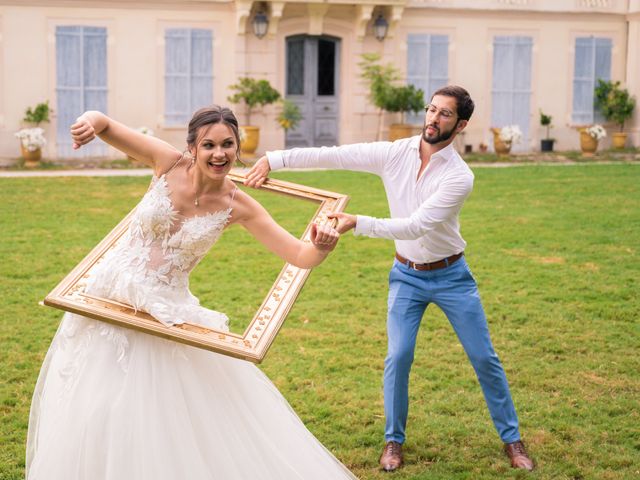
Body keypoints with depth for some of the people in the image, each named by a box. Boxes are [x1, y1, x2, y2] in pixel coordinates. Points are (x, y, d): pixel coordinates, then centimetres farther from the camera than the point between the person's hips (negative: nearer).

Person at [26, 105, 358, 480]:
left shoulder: (238, 206, -11)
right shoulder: (170, 163, -10)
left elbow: (302, 257, -13)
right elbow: (102, 123, -6)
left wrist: (322, 247, -36)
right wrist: (90, 123, -30)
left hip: (166, 314, -1)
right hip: (110, 295, 1)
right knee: (99, 420, 11)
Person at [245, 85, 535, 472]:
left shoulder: (459, 176, -21)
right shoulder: (394, 153, -10)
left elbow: (416, 226, -31)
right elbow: (331, 156, -15)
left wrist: (357, 223, -40)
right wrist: (273, 159, -24)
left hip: (451, 276, -2)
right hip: (407, 276, 2)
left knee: (484, 358, 4)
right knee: (398, 357, -7)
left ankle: (512, 439, 21)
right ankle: (394, 441, 14)